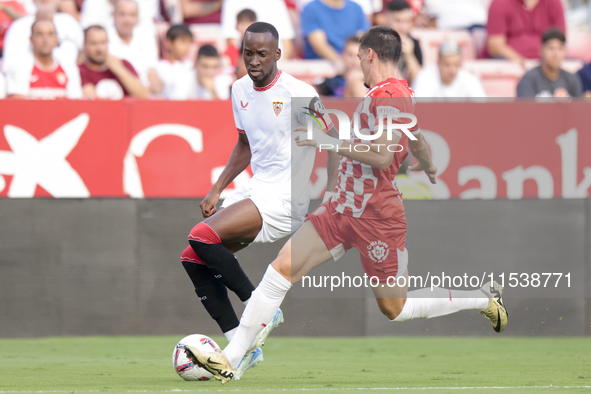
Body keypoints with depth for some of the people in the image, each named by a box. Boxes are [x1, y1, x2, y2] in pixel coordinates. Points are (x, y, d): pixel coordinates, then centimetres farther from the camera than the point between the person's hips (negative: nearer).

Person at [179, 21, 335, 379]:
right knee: (194, 260, -2)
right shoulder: (241, 90, 10)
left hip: (286, 196, -8)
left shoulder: (298, 94, -14)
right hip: (255, 189, 9)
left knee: (202, 237, -24)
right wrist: (217, 189, 15)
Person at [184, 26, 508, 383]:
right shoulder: (401, 93, 12)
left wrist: (328, 142, -23)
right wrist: (429, 167, 52)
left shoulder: (388, 95, -18)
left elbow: (383, 154, -30)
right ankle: (230, 360, -6)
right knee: (282, 267, -4)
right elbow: (419, 145, 29)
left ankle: (485, 300, 22)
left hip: (377, 218, -9)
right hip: (342, 208, 9)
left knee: (395, 309, 4)